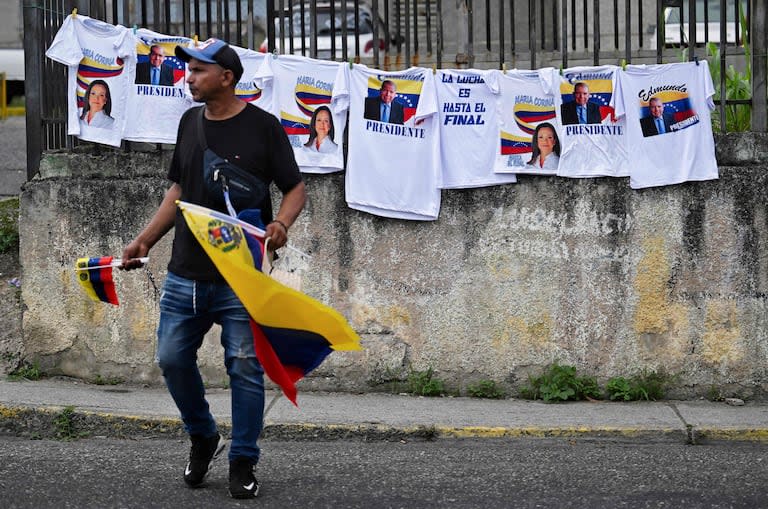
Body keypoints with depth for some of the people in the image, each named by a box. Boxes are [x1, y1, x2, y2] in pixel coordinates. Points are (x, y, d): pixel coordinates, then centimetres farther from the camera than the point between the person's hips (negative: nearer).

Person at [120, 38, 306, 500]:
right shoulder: (191, 122, 11)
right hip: (186, 272, 5)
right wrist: (145, 241, 10)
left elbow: (296, 188, -3)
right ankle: (203, 438, 29)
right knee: (172, 359, 6)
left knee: (245, 367, 0)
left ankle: (243, 463, 13)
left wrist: (282, 223, -23)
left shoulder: (263, 126, -6)